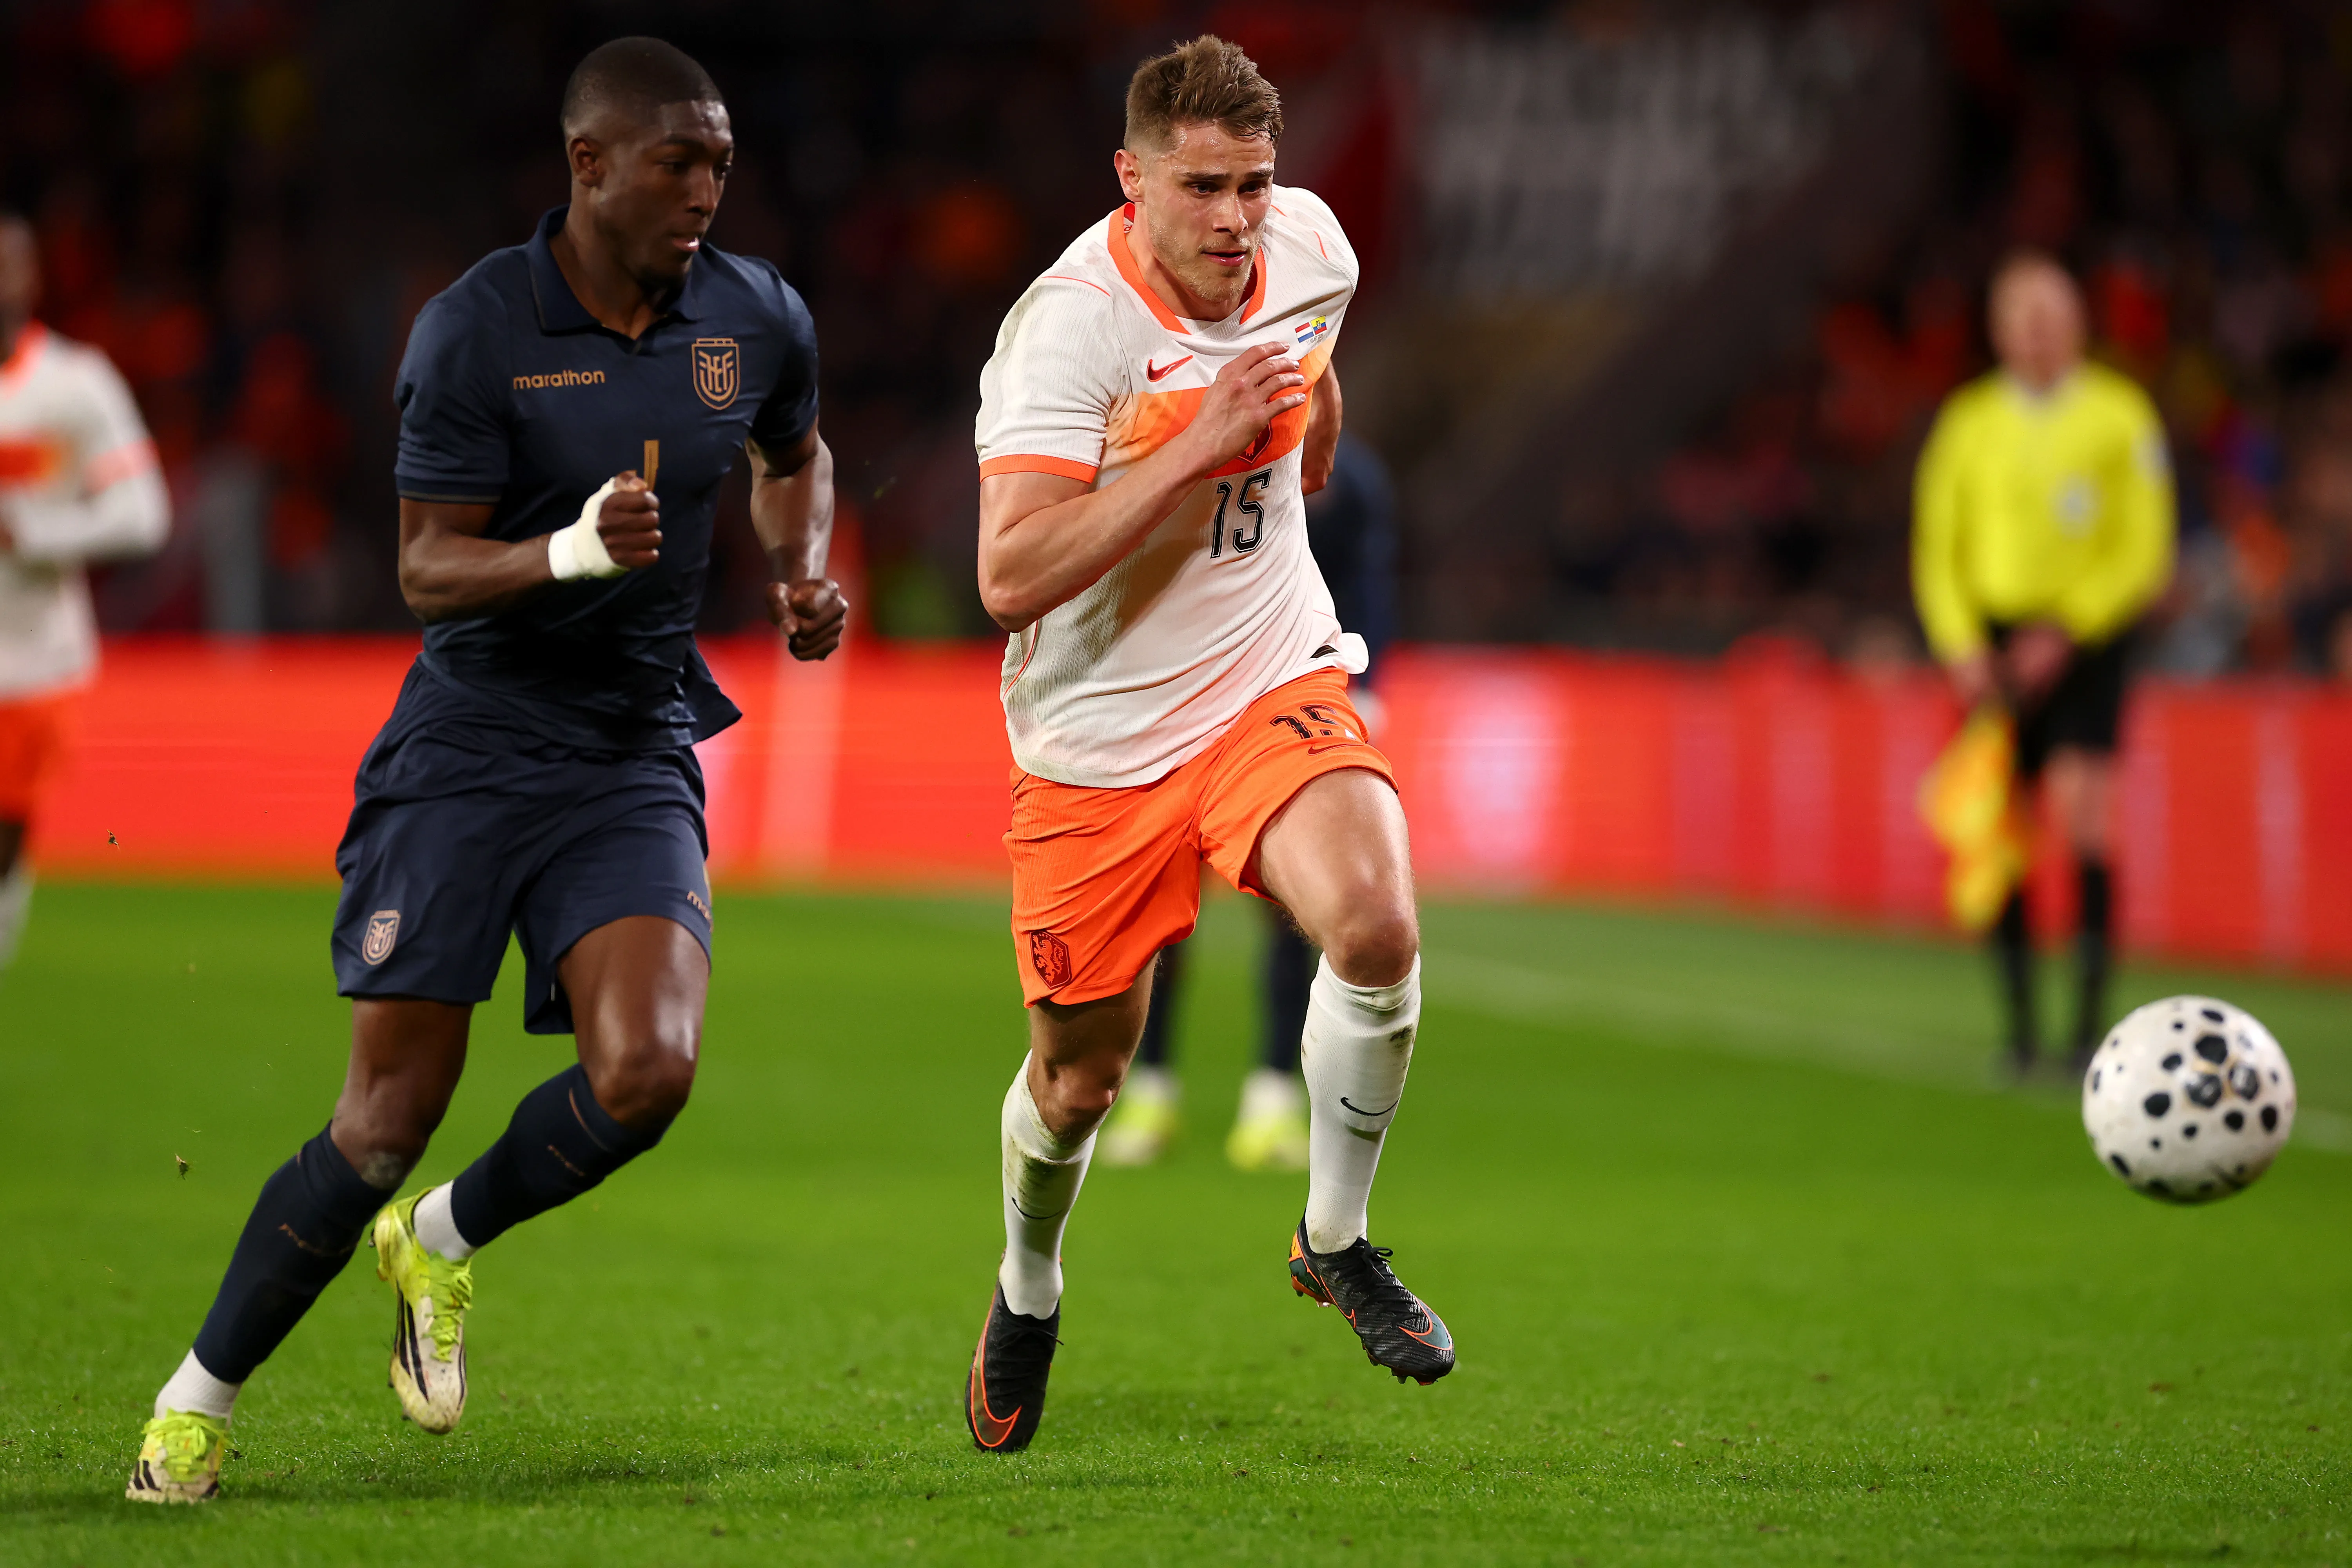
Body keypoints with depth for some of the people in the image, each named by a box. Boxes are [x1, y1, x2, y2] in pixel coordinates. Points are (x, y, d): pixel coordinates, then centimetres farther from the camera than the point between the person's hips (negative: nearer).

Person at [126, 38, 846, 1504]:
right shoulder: (475, 332, -12)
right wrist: (571, 551, -30)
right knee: (393, 1112, -6)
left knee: (648, 1070, -20)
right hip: (467, 749, -3)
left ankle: (444, 1244, 11)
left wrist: (806, 575, 6)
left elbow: (796, 458, 25)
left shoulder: (760, 320, 2)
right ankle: (201, 1398, 12)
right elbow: (427, 568, -12)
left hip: (636, 761, 3)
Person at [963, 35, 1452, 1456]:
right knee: (1081, 1073, 9)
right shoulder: (1068, 327, -23)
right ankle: (1029, 1295, 42)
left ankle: (1337, 1242, -2)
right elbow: (1012, 577, -32)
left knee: (1376, 926, -26)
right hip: (1096, 739, -3)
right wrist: (1199, 445, -33)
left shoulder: (1310, 248, -5)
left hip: (1272, 686, 3)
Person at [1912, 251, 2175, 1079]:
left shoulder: (2121, 416, -1)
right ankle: (2020, 1026, 9)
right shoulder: (1970, 422, 7)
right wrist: (1962, 647, -6)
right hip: (1996, 649, 3)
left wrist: (2067, 631, -13)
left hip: (2087, 641, -3)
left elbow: (2145, 551, -3)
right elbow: (1938, 550, 9)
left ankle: (2092, 1020, -14)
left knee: (2080, 816, -17)